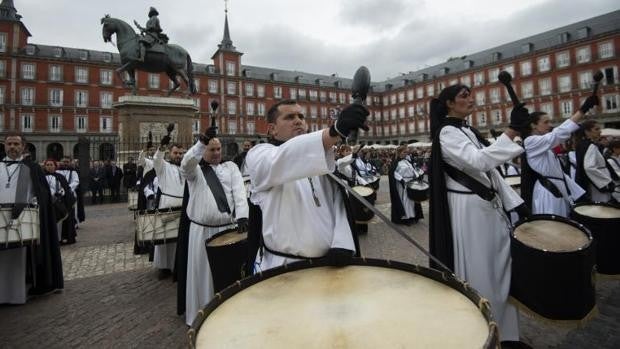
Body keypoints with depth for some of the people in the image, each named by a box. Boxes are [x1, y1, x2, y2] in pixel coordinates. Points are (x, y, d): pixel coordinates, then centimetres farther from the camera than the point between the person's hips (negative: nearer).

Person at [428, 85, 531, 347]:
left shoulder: (469, 131, 15)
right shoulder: (447, 133, -11)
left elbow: (491, 171, 14)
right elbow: (478, 161, -26)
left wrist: (514, 201, 10)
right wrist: (512, 131, -26)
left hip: (489, 205, 9)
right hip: (468, 209, -9)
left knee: (500, 270, 16)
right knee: (478, 275, 2)